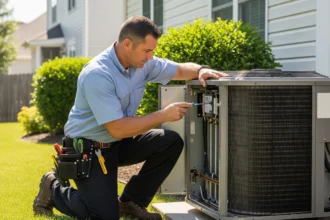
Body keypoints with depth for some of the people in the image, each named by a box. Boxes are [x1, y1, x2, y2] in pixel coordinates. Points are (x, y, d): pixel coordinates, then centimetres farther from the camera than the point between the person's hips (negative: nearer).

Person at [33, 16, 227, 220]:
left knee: (171, 142, -10)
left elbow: (181, 69, 8)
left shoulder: (141, 63, -6)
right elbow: (117, 129, -31)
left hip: (119, 143, 8)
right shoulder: (97, 75, -29)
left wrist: (200, 70, -16)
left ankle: (131, 201, 5)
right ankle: (54, 189, 14)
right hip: (88, 149, -8)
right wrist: (163, 115, -26)